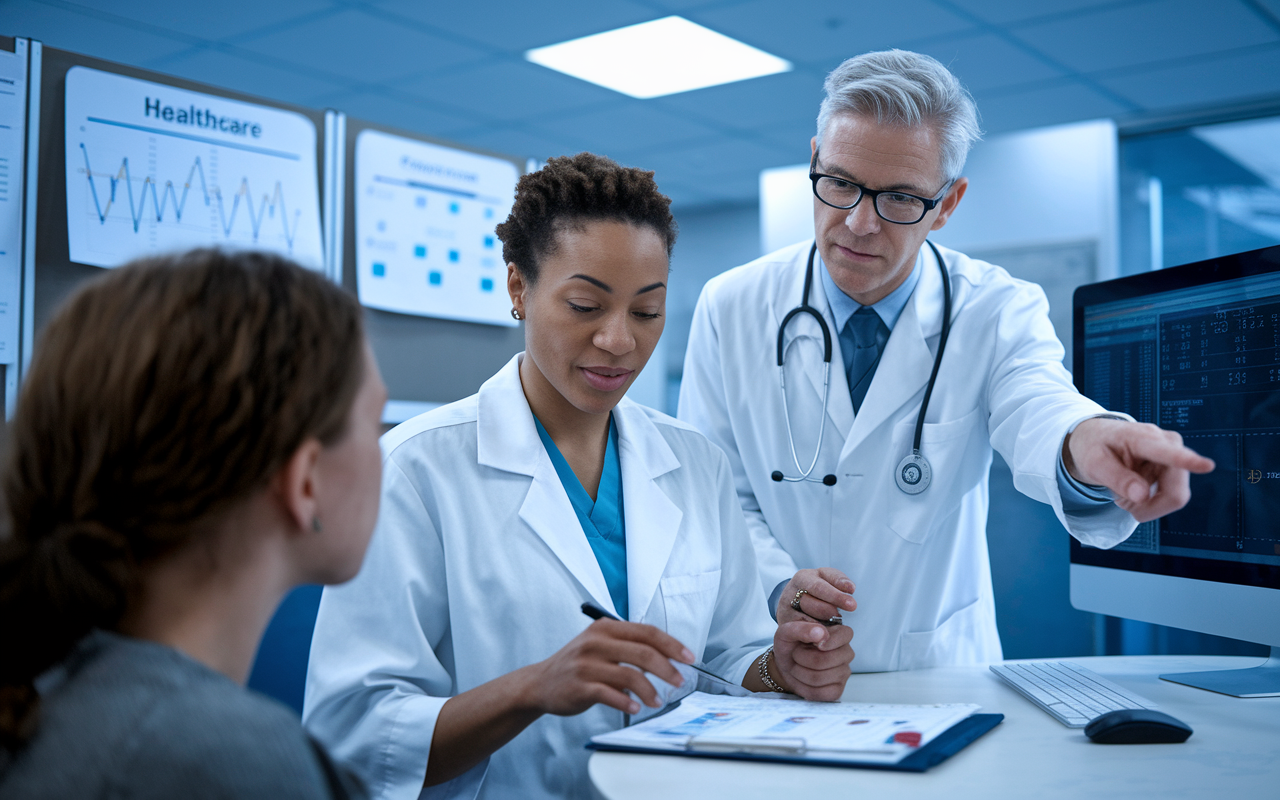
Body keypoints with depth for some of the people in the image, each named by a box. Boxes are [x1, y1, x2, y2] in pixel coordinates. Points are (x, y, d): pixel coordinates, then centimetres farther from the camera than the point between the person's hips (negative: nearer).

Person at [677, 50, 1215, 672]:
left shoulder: (997, 312, -4)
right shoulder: (728, 308, -2)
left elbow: (1038, 408, -23)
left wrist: (1083, 444, -46)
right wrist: (776, 586, -18)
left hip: (938, 673, 3)